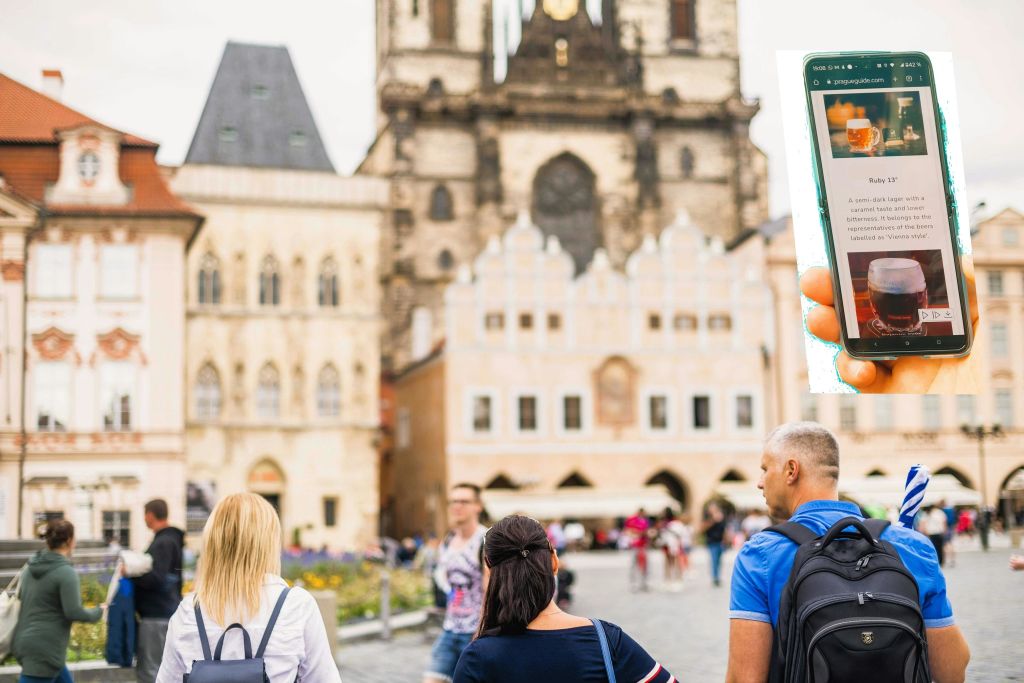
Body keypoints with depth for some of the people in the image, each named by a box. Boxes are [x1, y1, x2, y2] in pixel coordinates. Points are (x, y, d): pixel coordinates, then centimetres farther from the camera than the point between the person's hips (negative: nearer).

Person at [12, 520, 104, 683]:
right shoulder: (66, 572, -16)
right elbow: (73, 612, -17)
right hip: (44, 648, -9)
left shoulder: (30, 567, 7)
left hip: (25, 643, 9)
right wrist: (98, 612, 1)